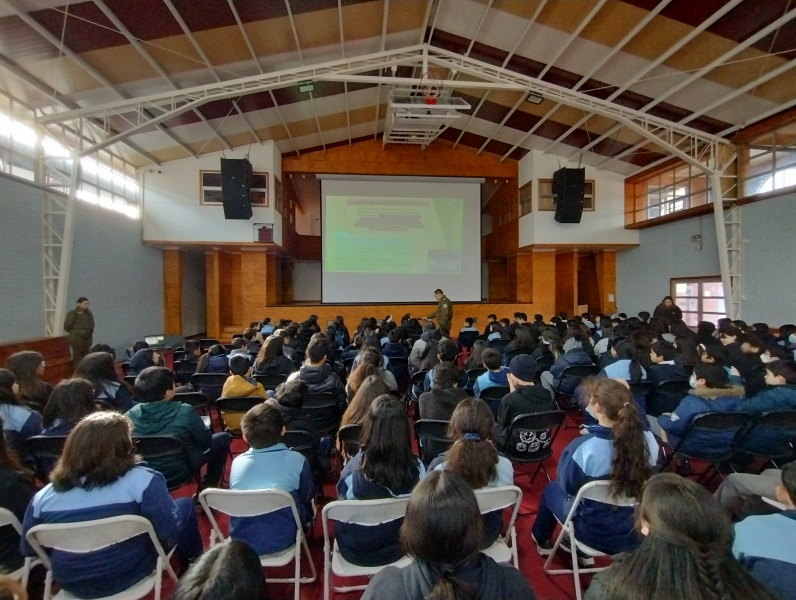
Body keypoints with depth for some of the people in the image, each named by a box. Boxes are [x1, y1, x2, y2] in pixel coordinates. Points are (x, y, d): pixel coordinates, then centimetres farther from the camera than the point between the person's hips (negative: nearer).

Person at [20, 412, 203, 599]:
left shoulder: (43, 496, -9)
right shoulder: (142, 480, -23)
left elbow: (28, 550, 5)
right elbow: (171, 534, -22)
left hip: (71, 584, 5)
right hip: (130, 575, -4)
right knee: (185, 504, 14)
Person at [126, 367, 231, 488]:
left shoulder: (131, 414, -15)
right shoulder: (184, 412, -28)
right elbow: (205, 439, -13)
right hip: (178, 473, -5)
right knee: (223, 438, 10)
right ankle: (209, 487, 22)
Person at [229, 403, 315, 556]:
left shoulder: (237, 462, -9)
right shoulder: (297, 460, -16)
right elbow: (307, 498, 0)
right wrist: (306, 520, 23)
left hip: (240, 540, 3)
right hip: (281, 540, -2)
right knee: (306, 507, 23)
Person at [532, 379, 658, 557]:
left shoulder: (583, 447, -31)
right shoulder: (649, 440, -18)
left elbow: (565, 484, -12)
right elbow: (643, 482, 1)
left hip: (594, 532, -3)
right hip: (636, 532, 4)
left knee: (551, 489, 25)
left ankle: (542, 541, 47)